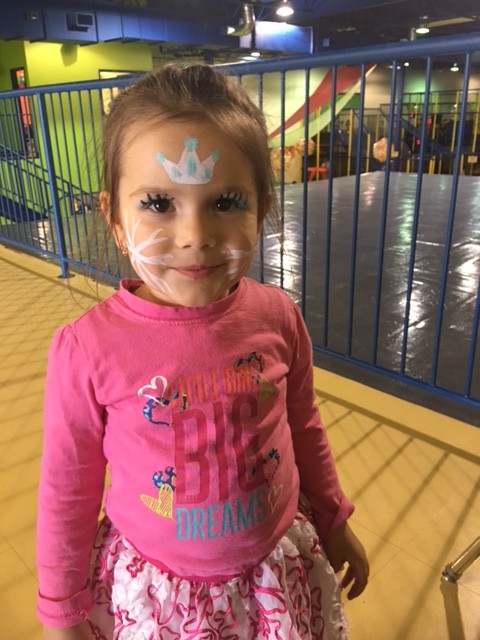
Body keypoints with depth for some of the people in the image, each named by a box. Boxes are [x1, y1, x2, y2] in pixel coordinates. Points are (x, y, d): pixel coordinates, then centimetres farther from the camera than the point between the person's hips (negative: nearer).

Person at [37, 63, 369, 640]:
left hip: (280, 566, 2)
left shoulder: (277, 318, -17)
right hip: (155, 591, -1)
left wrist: (333, 521, 13)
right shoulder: (87, 349, -25)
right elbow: (67, 490, -10)